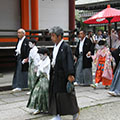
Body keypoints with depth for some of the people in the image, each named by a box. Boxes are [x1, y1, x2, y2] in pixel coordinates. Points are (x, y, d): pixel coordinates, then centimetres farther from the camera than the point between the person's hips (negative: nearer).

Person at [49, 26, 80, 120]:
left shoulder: (65, 47, -14)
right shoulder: (55, 47, 9)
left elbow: (70, 61, -20)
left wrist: (70, 74, -25)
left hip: (63, 75, -8)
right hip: (55, 74, 8)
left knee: (66, 95, 3)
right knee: (55, 94, 10)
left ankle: (75, 112, 24)